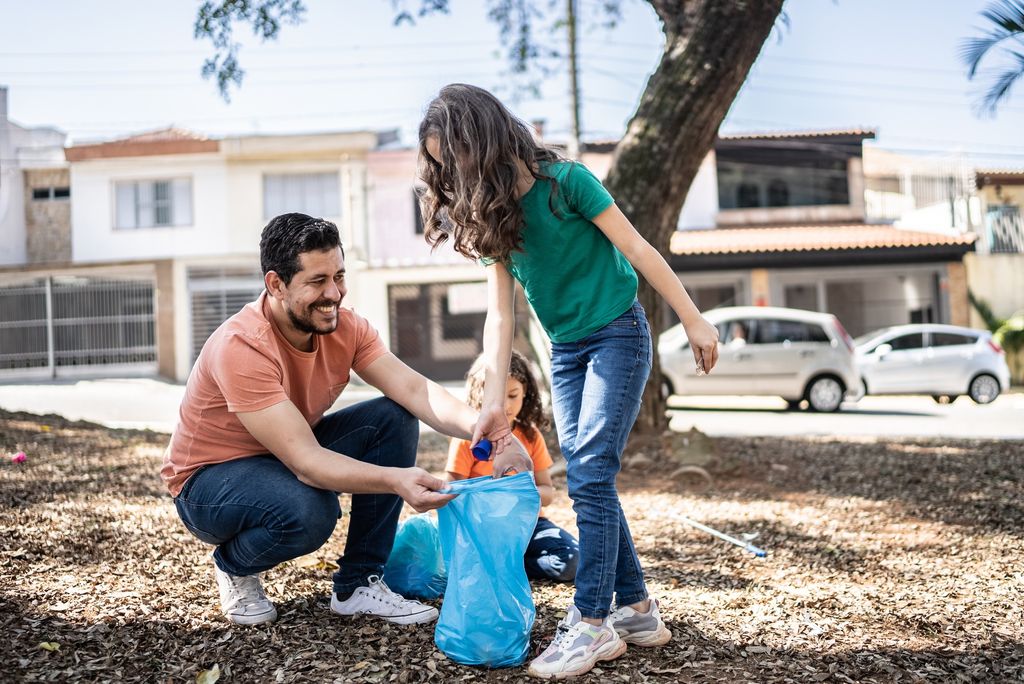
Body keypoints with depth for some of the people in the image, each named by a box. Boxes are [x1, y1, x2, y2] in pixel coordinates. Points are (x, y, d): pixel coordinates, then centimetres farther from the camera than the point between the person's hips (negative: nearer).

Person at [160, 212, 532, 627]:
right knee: (308, 509, -37)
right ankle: (234, 567, -1)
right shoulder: (241, 347, -32)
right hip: (210, 479, -7)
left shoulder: (345, 328, -11)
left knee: (394, 420, -14)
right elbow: (305, 461, -37)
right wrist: (395, 479, -51)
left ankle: (358, 585, -6)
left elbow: (414, 390, -22)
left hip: (290, 454, 7)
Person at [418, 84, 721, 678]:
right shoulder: (493, 212, 1)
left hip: (617, 335, -7)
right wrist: (495, 400, -5)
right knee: (590, 480, 5)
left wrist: (694, 321, -11)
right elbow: (500, 311, -1)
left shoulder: (565, 181, -17)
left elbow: (637, 249, -13)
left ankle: (593, 622, -10)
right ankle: (637, 611, 15)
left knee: (589, 474, -15)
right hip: (566, 351, 7)